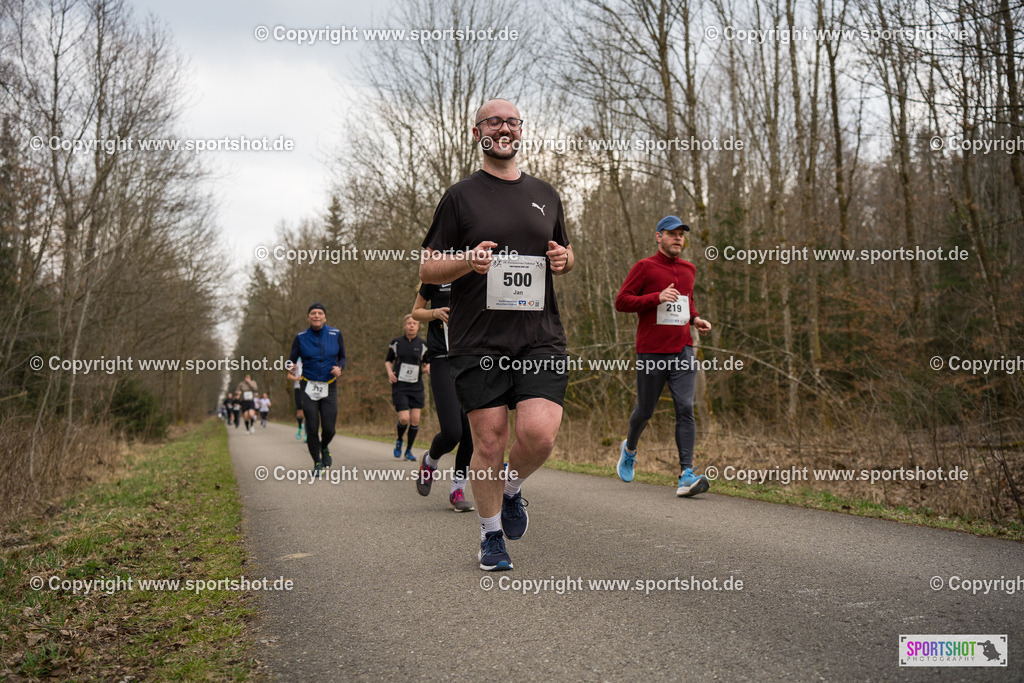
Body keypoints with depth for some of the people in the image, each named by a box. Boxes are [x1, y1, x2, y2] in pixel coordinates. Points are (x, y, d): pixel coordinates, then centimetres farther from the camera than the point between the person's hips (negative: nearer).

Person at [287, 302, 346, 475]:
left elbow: (342, 357, 10)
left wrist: (339, 368, -11)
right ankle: (317, 462, 14)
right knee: (312, 428, -6)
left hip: (329, 387, 1)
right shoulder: (300, 337, -3)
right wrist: (291, 368, -25)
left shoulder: (335, 334, 0)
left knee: (329, 429, -3)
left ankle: (324, 448, 32)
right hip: (309, 386, -1)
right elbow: (292, 359, -2)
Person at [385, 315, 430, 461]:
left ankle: (409, 451, 14)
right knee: (404, 419, -13)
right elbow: (388, 360, 12)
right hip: (400, 385, -2)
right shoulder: (396, 342, 1)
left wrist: (427, 368, -10)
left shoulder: (422, 345, 3)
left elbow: (427, 363, 14)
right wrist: (390, 372, -7)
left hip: (416, 386, 2)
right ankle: (399, 441, 19)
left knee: (415, 420, -5)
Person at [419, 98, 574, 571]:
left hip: (540, 337, 2)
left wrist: (564, 259, 3)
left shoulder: (545, 195, 16)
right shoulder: (460, 197, 5)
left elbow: (565, 253, 28)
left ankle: (513, 488, 20)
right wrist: (468, 260, -15)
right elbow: (427, 269, 4)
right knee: (489, 442, 0)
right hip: (478, 342, -2)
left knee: (539, 433, -14)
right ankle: (491, 536, 21)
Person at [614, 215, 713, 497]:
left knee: (685, 409, -11)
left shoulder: (688, 269, 15)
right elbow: (621, 301, -7)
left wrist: (695, 318, 12)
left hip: (682, 350, 4)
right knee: (645, 410, 8)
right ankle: (630, 448, 40)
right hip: (651, 351, -4)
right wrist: (657, 297, -18)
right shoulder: (644, 267, -2)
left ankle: (686, 476, -15)